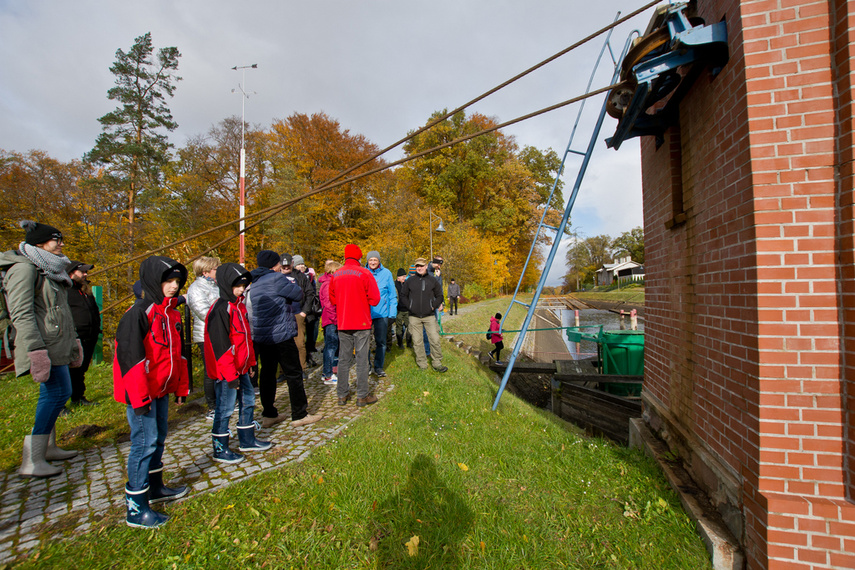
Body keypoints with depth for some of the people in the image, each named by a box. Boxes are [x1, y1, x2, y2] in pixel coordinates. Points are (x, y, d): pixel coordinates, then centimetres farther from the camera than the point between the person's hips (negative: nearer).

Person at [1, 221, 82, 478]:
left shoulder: (49, 270, 19)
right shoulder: (24, 268, -11)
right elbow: (21, 314, -19)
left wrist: (73, 342, 26)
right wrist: (36, 349, -25)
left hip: (56, 343, 10)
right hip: (43, 344, -10)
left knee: (52, 394, 14)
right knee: (58, 392, -12)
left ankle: (48, 448, 25)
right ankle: (31, 461, -5)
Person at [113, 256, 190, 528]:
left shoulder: (172, 312, 8)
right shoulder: (139, 313, -17)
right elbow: (130, 356, -20)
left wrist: (181, 387, 16)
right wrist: (139, 396, -20)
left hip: (162, 389, 8)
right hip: (141, 392, -8)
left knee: (158, 439, 19)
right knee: (145, 442, -2)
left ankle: (155, 487, 36)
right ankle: (136, 508, 11)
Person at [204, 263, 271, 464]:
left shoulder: (239, 305, 10)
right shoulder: (221, 309, -19)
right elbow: (220, 345, -22)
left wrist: (250, 362, 18)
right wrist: (230, 374, -20)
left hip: (241, 368, 10)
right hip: (226, 371, -9)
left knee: (248, 400, 17)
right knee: (225, 408, 3)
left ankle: (247, 440, 33)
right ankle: (220, 449, 20)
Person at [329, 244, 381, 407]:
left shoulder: (336, 275, 4)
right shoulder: (365, 273, -9)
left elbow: (332, 299, 12)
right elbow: (375, 299, -9)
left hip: (342, 324, 4)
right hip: (361, 323, -4)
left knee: (344, 359, 11)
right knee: (362, 359, 2)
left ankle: (342, 395, 19)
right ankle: (362, 396, 7)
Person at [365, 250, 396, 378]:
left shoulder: (386, 273, 0)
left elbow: (392, 294, 4)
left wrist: (393, 310, -2)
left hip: (381, 313, 0)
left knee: (381, 341, 5)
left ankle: (378, 367, 18)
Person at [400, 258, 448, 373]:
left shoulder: (432, 280, 5)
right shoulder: (410, 281, 6)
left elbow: (439, 295, 13)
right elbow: (403, 295, 14)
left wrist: (434, 306, -1)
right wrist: (409, 306, 1)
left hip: (429, 316, -1)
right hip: (414, 317, 1)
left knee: (435, 340, -4)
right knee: (417, 342, 4)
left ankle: (437, 364, 9)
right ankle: (422, 365, 14)